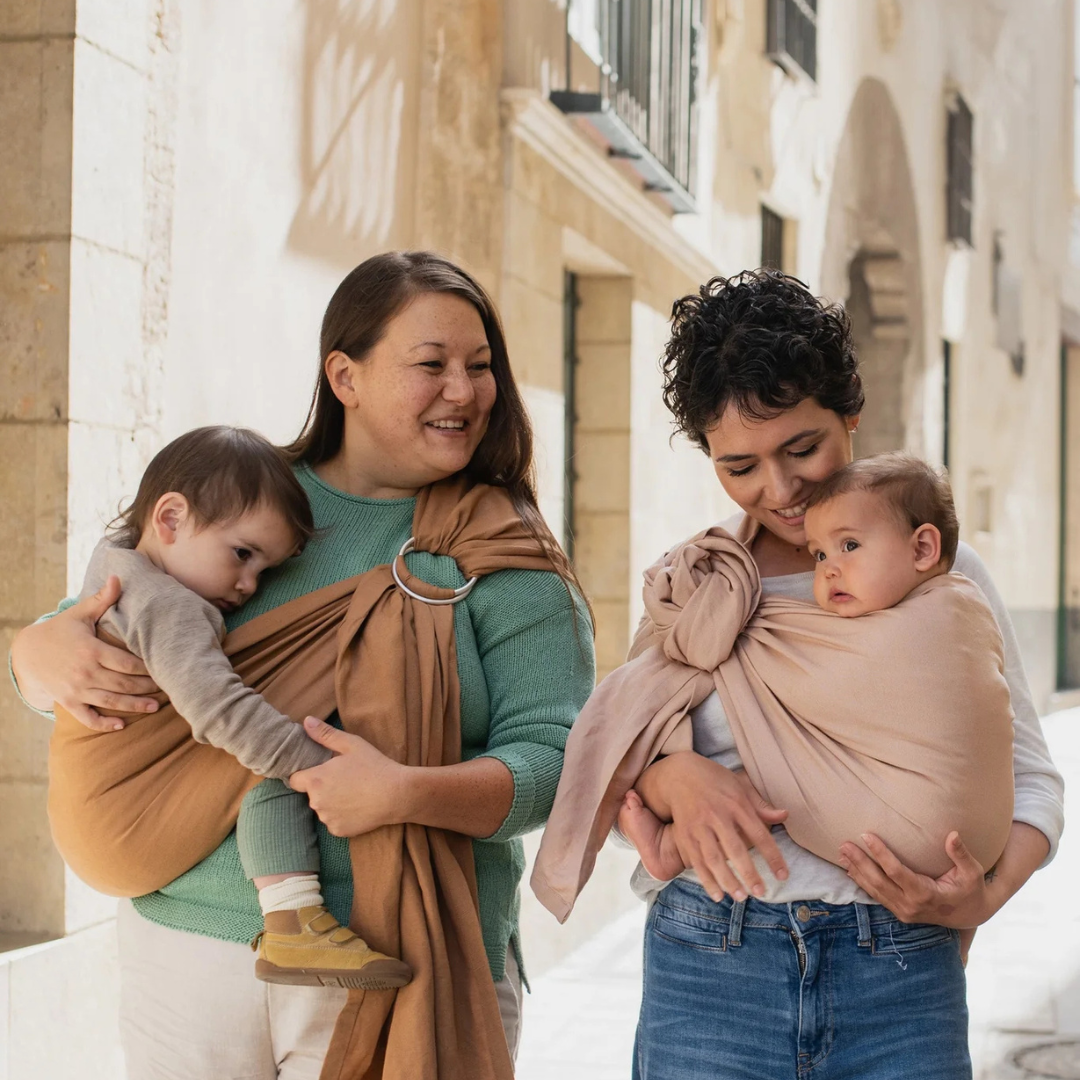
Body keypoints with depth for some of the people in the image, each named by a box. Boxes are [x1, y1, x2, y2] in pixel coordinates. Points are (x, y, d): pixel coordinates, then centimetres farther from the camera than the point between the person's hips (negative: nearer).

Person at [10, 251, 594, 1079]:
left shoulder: (506, 562, -1)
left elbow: (551, 757, -9)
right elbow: (80, 626, 13)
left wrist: (411, 794, -26)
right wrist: (44, 654, -11)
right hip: (187, 941, 3)